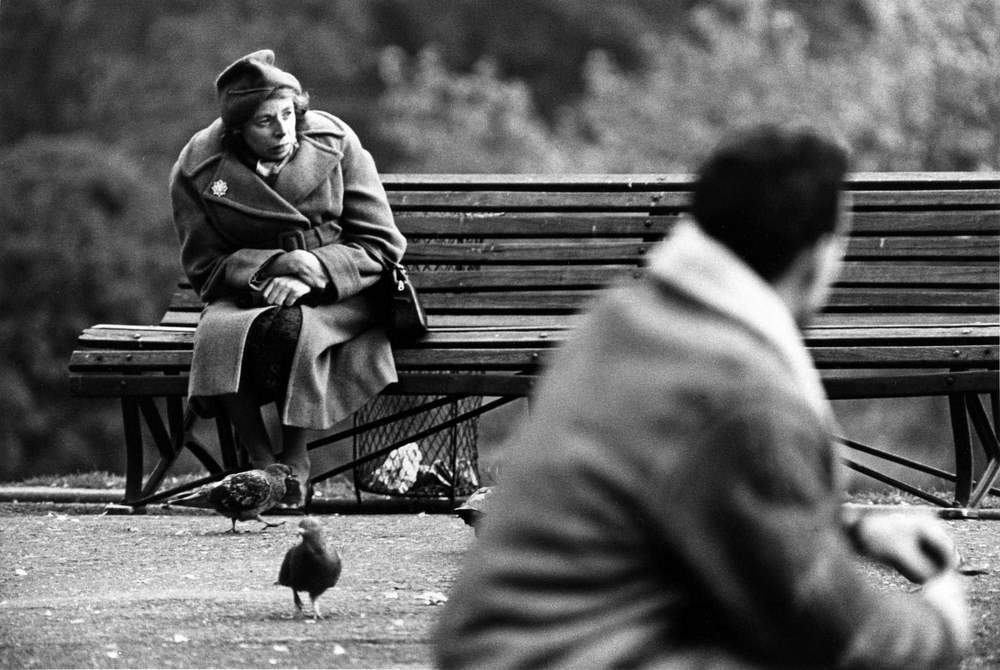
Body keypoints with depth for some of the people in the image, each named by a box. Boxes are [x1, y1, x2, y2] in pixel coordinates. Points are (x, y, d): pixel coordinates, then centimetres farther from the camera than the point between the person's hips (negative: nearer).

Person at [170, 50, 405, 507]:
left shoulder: (336, 144, -6)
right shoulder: (197, 171, -7)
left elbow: (380, 245, -5)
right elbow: (205, 268, -3)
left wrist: (310, 274, -21)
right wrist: (275, 266, -21)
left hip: (337, 294, -1)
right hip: (245, 293, 1)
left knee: (294, 327, -36)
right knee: (224, 332, -35)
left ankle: (295, 463, -20)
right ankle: (259, 461, -25)